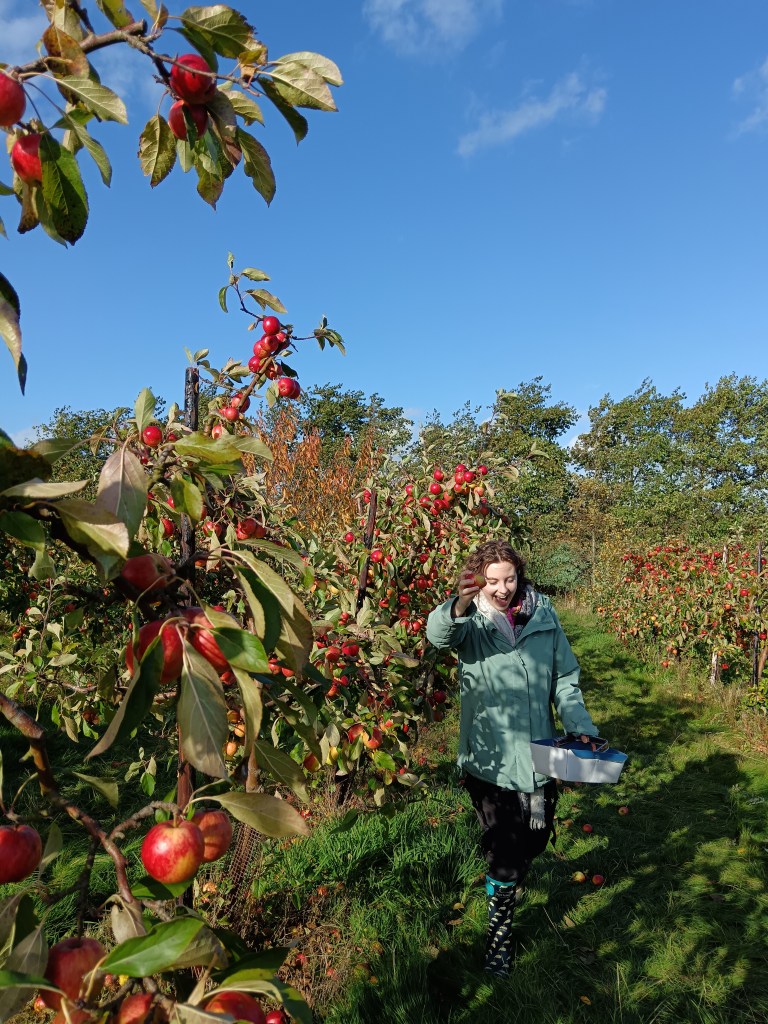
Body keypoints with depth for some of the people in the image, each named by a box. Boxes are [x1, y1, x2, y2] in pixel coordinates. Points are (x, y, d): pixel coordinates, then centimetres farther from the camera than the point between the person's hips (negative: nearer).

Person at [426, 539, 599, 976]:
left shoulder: (543, 612, -3)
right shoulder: (471, 620, -12)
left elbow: (566, 677, 5)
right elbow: (439, 633, -36)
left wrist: (581, 727, -6)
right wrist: (460, 605, -58)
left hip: (540, 755, 4)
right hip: (490, 759, -4)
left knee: (535, 841, 23)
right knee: (504, 852, 5)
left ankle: (506, 885, 56)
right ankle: (500, 932, 32)